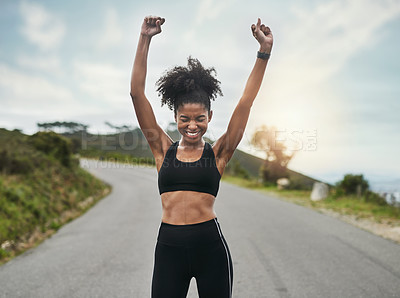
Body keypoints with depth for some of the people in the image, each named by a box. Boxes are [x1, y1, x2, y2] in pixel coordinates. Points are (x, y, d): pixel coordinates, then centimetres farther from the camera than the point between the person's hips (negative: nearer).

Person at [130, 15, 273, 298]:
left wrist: (264, 51, -4)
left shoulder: (218, 152, 3)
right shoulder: (164, 149, 5)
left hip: (210, 244, -1)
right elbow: (137, 94, 2)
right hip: (169, 245, 1)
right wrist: (144, 40, -1)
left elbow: (246, 101, -1)